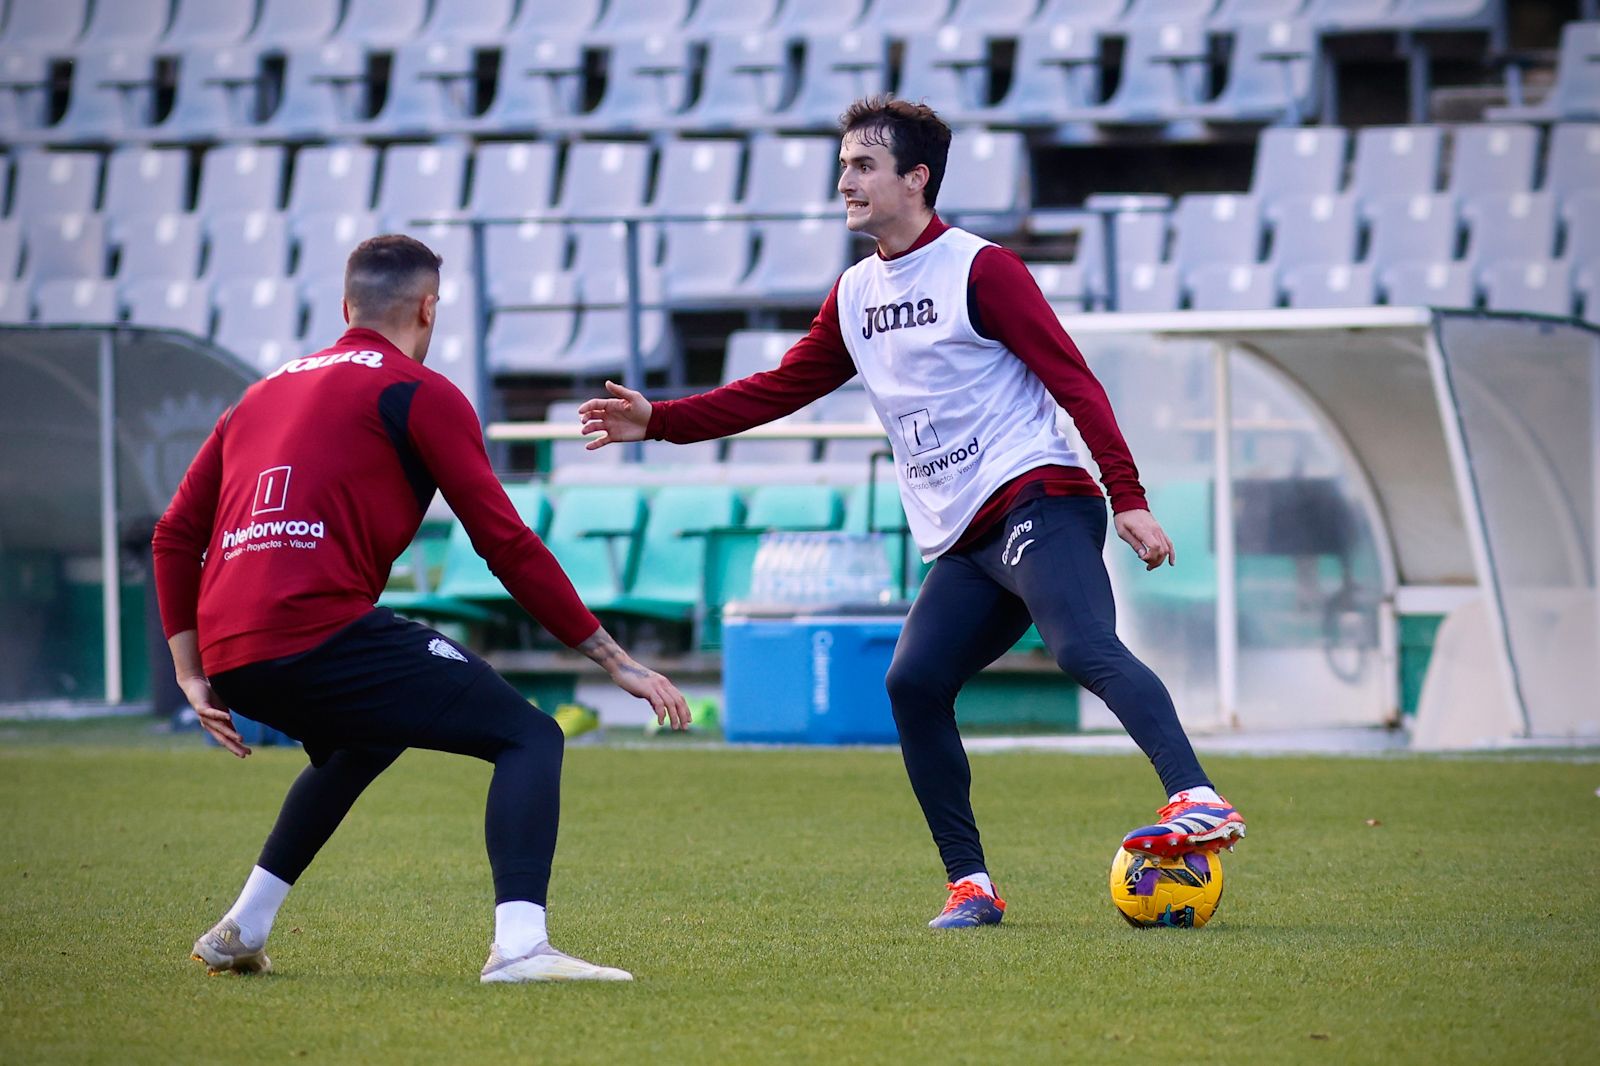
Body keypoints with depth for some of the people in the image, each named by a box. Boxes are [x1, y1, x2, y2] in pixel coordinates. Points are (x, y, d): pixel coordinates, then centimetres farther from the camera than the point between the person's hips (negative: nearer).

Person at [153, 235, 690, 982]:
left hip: (233, 659, 8)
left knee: (361, 744, 37)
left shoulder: (264, 392, 26)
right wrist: (614, 661, 4)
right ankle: (519, 944, -25)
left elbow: (175, 535, 24)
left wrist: (193, 675, 24)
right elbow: (507, 546, 0)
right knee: (529, 738, -4)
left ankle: (241, 932, 35)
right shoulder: (419, 393, 5)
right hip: (321, 632, -8)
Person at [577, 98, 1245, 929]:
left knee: (1086, 649, -29)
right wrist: (659, 420, 17)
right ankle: (970, 884, -2)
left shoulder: (980, 270, -4)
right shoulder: (854, 297, 19)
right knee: (912, 684, -8)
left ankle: (1197, 802, -44)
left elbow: (1073, 383, -8)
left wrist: (1128, 498, -16)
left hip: (1037, 502, -8)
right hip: (965, 542, 8)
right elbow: (780, 389, 26)